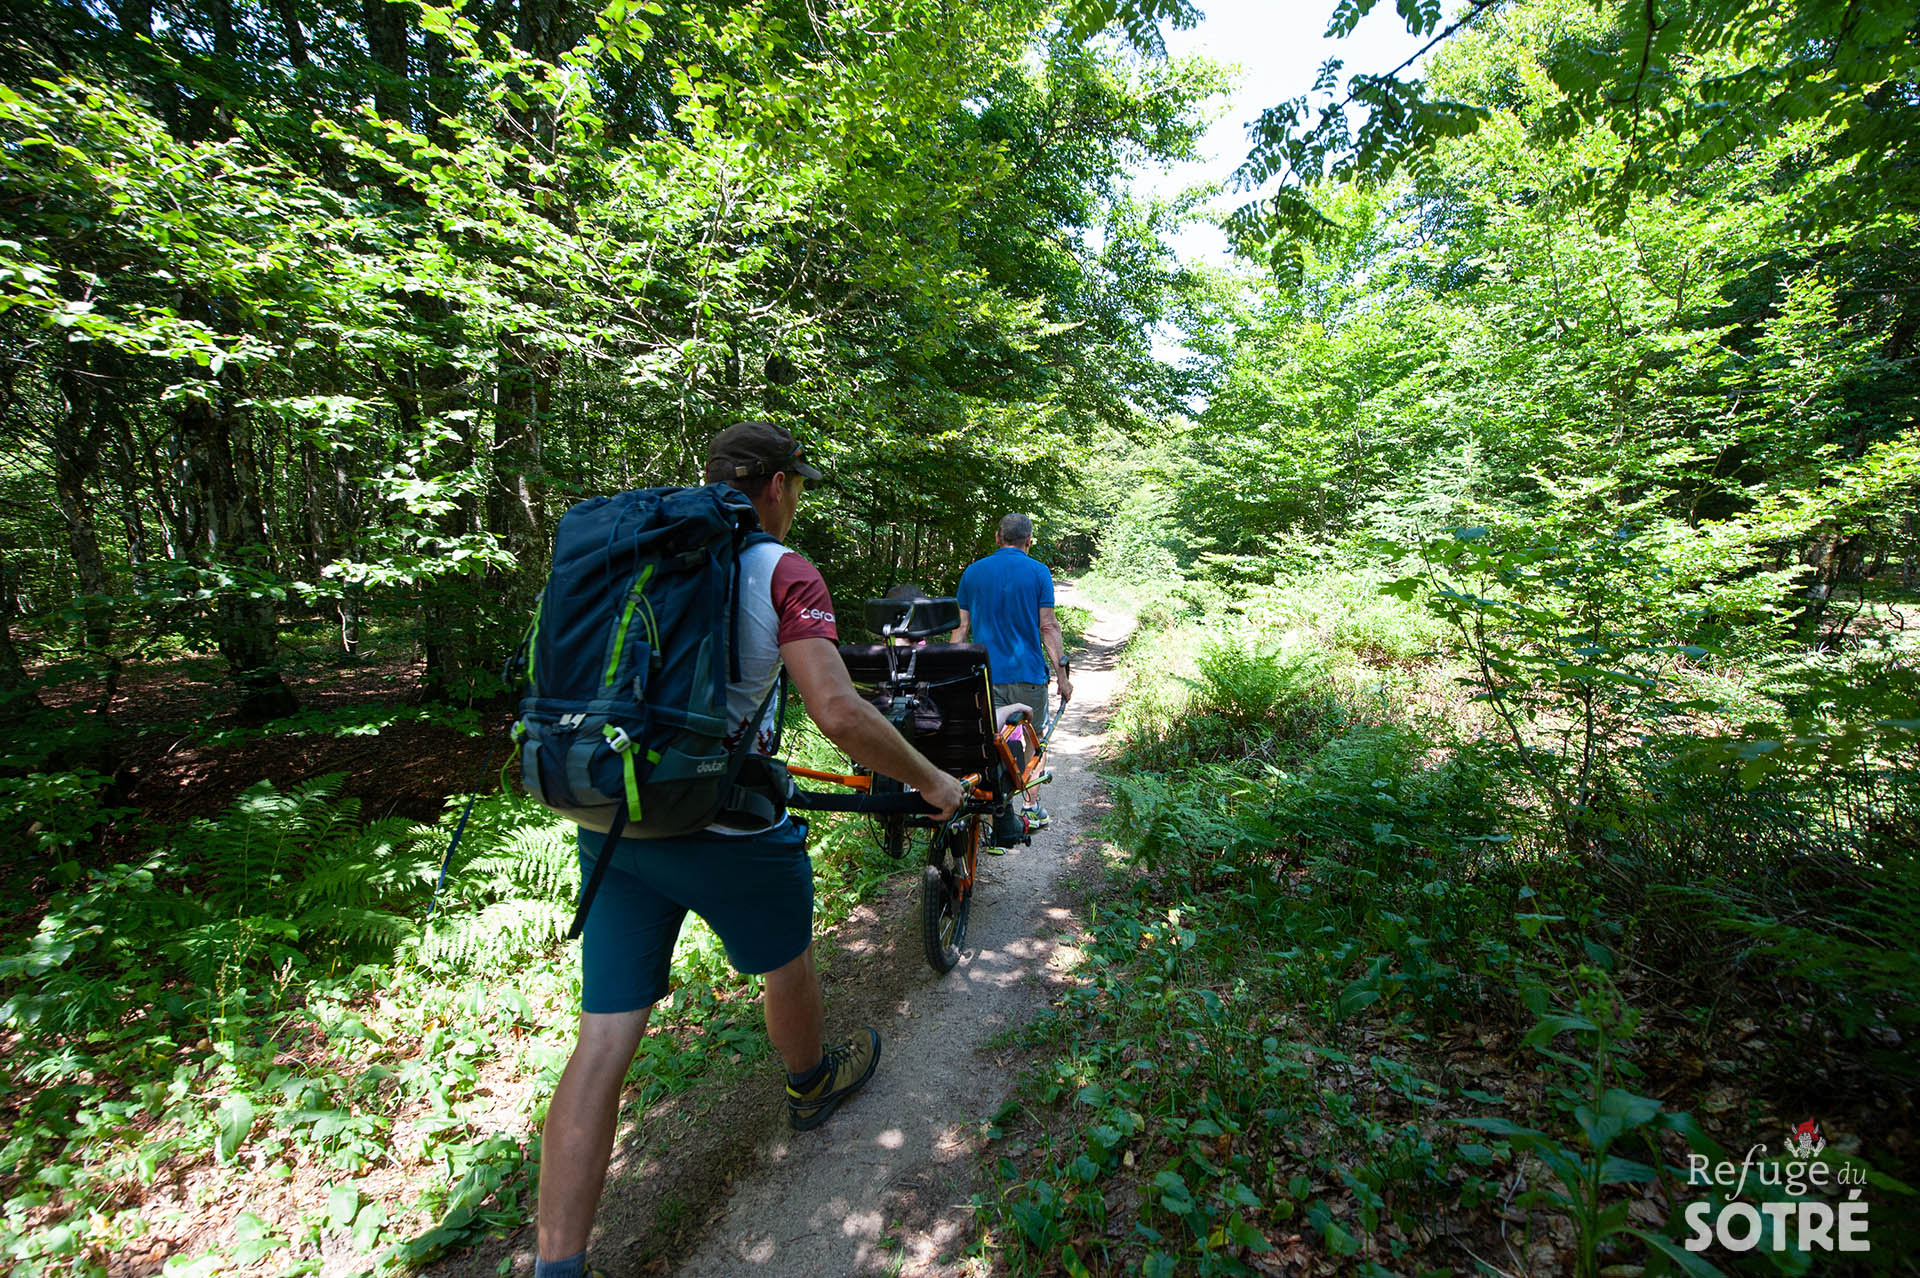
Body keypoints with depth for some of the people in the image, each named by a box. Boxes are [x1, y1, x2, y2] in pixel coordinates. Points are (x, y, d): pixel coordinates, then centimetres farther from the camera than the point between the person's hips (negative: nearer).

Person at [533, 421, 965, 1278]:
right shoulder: (782, 573, -11)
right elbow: (838, 711, -23)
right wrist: (928, 781, -8)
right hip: (721, 825, -5)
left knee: (604, 1040, 12)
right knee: (788, 965, 25)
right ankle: (812, 1085, 51)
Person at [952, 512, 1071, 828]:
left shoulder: (973, 571, 5)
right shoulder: (1038, 571, -2)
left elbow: (962, 627, 5)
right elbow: (1048, 627, -5)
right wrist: (1063, 673, 1)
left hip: (986, 674, 1)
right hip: (1029, 673, -1)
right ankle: (1033, 809, 25)